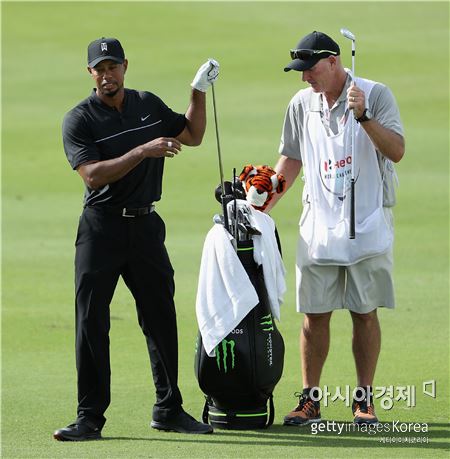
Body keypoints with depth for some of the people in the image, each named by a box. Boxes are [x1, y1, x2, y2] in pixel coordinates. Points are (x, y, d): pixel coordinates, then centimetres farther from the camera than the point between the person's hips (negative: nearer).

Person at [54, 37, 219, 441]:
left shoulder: (149, 105, 8)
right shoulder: (79, 120, -7)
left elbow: (192, 135, 21)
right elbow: (93, 175, -19)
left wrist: (200, 91, 8)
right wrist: (143, 151, -24)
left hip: (146, 226, 4)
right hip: (101, 229, -4)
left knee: (161, 317, 8)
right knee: (91, 321, -5)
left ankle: (169, 410, 19)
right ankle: (89, 418, -2)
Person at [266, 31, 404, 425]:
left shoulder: (376, 95, -6)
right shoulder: (302, 104, 7)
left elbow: (396, 151, -16)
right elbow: (291, 159, 17)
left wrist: (363, 116, -28)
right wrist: (263, 202, 6)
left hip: (368, 226, -3)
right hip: (319, 227, 3)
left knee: (365, 313, 1)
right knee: (314, 314, 2)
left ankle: (364, 400, 9)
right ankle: (310, 400, 8)